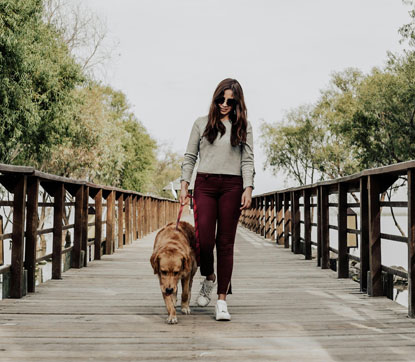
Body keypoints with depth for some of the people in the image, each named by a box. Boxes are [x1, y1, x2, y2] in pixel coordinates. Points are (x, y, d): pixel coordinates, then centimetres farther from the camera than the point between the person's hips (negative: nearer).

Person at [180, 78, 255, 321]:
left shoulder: (243, 127, 11)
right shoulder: (201, 124, 12)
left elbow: (248, 160, 6)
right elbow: (190, 157, 12)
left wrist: (248, 189, -6)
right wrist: (184, 185, 3)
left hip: (232, 186, 0)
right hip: (205, 184, 0)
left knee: (226, 242, -1)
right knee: (204, 239, -10)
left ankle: (222, 300, 4)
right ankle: (209, 278, 22)